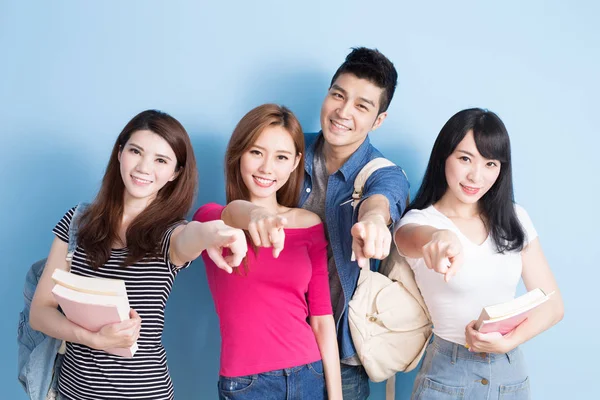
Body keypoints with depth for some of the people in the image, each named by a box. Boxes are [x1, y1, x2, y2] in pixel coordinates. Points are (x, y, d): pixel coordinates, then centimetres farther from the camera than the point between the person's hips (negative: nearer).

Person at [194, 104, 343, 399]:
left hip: (310, 375, 2)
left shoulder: (310, 224, 2)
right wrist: (250, 214, -51)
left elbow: (322, 317, 2)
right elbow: (230, 214, -29)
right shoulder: (210, 218, -4)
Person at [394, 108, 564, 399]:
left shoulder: (514, 220, 1)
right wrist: (440, 238, -57)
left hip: (512, 374, 3)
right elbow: (410, 237, -35)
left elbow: (552, 304, 1)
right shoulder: (420, 220, -10)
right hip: (448, 375, -3)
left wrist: (508, 341, -17)